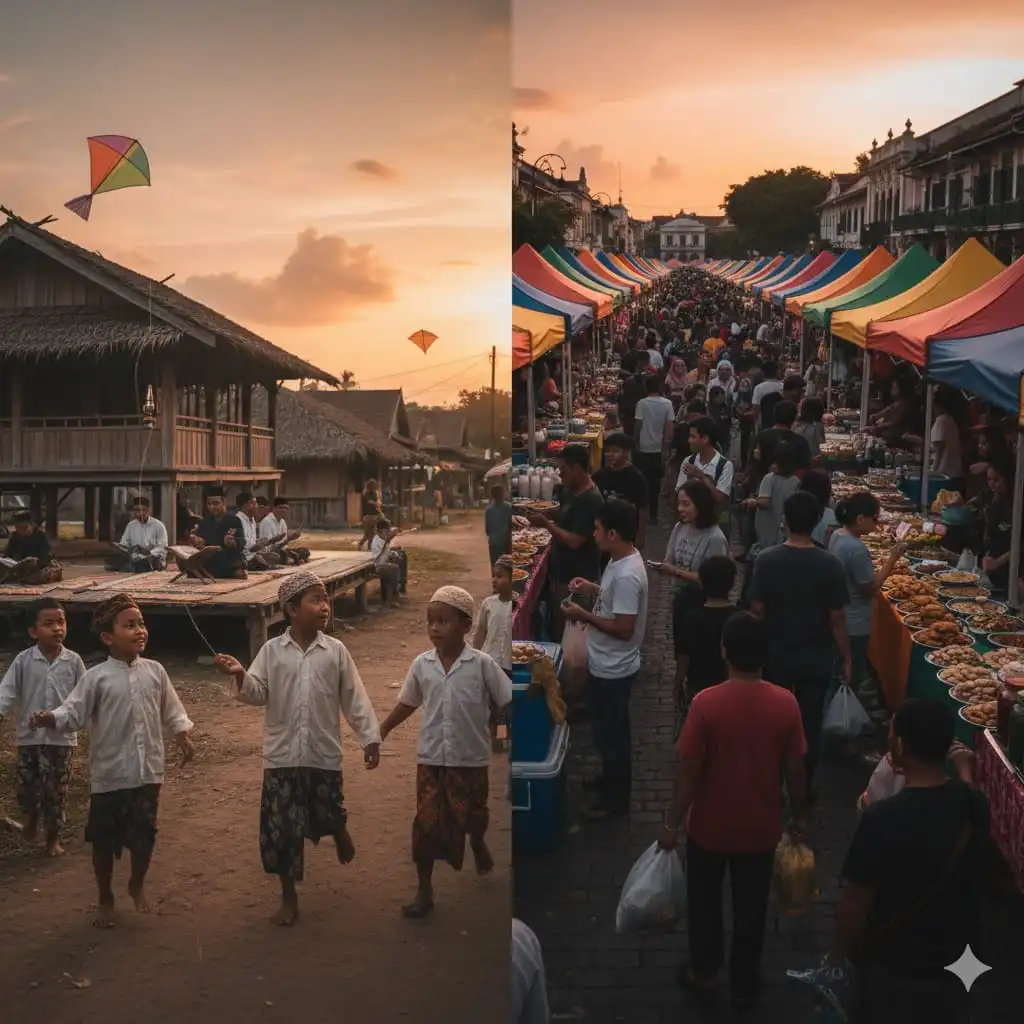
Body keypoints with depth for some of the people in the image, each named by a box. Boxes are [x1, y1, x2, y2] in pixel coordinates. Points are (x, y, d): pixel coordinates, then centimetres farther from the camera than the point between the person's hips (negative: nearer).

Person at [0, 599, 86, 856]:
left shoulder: (73, 661, -5)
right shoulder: (23, 660, -6)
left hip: (62, 737, 0)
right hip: (29, 735, 0)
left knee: (57, 790, 7)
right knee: (27, 786, 9)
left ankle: (53, 836, 25)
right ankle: (31, 817, 42)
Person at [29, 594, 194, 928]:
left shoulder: (155, 671, 1)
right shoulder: (96, 677, -9)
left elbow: (171, 712, 12)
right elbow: (74, 712, -16)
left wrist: (183, 737, 7)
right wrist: (50, 718, -33)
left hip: (148, 772, 3)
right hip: (109, 774, -2)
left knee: (144, 836, 11)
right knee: (104, 840, 9)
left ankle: (137, 885, 38)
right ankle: (105, 898, 30)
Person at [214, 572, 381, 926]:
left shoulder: (336, 651, -3)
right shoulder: (272, 650, -4)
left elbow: (354, 698, 1)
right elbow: (257, 694, -7)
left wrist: (370, 737, 0)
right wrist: (241, 676, -26)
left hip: (324, 753, 0)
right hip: (282, 755, 0)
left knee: (328, 814, 11)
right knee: (281, 827, 4)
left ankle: (339, 831, 49)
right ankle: (289, 896, 20)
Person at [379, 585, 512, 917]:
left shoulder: (482, 664, -12)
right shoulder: (422, 664, -3)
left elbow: (507, 701, -5)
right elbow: (408, 702, 11)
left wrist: (484, 722, -9)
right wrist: (382, 729, 9)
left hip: (470, 759, -1)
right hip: (431, 758, 2)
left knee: (471, 815, 17)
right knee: (427, 823, 1)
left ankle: (478, 844, 52)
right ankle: (424, 891, 13)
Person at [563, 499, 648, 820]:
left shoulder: (626, 575, -30)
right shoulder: (621, 560, 1)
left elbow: (623, 629, -30)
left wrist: (584, 616, -22)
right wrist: (591, 589, 4)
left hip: (613, 669, -10)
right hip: (606, 665, 10)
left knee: (611, 732, 7)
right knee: (608, 729, 26)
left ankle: (616, 797, 23)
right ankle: (612, 779, 44)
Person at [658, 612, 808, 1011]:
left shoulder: (706, 703, -23)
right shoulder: (785, 704, -16)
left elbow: (690, 771, -17)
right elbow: (795, 770, -6)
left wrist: (672, 823, -4)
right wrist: (798, 816, 11)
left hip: (709, 828, -2)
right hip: (760, 829, 2)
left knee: (704, 901, 22)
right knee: (751, 908, 21)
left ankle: (704, 973, 38)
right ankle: (744, 983, 36)